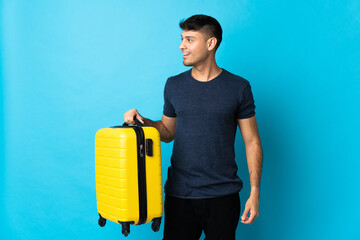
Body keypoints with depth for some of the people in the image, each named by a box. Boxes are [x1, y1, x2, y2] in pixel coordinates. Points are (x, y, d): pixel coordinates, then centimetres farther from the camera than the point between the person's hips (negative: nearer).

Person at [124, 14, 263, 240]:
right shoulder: (174, 85, 5)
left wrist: (255, 192, -5)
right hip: (179, 195, 2)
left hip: (223, 196, -1)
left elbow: (252, 142, 0)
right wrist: (142, 121, -4)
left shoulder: (239, 87, -2)